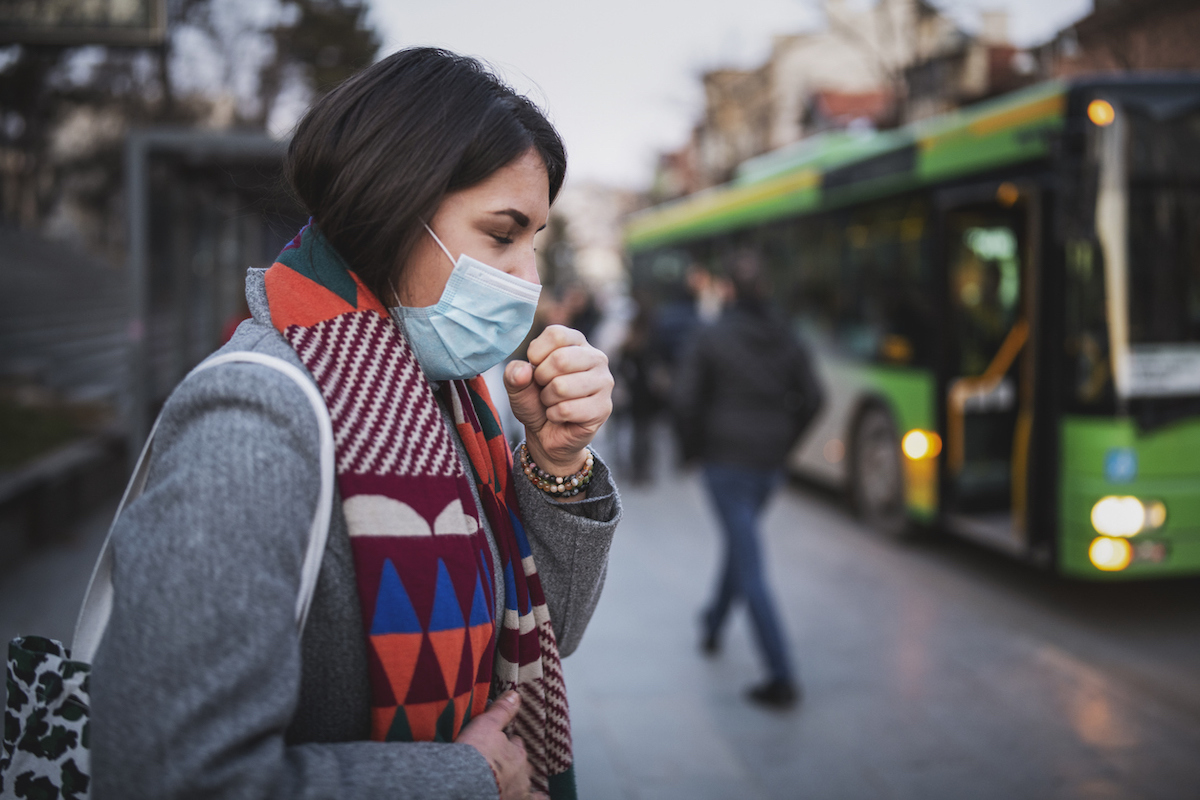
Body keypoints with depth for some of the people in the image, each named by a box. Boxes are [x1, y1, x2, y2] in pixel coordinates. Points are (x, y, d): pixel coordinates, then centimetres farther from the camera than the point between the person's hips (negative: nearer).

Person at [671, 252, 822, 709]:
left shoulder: (711, 338, -9)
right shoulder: (786, 340, 4)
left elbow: (685, 398, -11)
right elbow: (811, 399, 5)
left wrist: (692, 447, 4)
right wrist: (783, 444, 16)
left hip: (726, 461, -5)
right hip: (769, 465, 5)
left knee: (750, 569, -5)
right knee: (740, 541, 28)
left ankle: (782, 678, -8)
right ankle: (713, 626, 47)